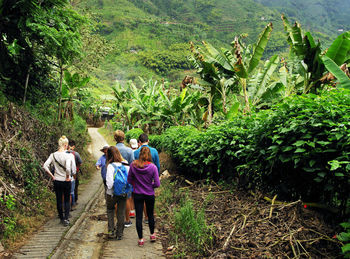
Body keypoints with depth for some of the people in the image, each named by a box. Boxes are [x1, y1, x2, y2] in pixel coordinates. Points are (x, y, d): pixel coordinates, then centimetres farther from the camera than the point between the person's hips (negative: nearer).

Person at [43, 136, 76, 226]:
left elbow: (45, 166, -7)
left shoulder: (53, 155, -4)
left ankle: (62, 218, 26)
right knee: (67, 200, 13)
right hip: (66, 182, -3)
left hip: (57, 181, 3)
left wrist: (52, 176, 1)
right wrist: (68, 177, -15)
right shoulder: (68, 155, -18)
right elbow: (68, 168, -31)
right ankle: (66, 218, 6)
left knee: (59, 200, 15)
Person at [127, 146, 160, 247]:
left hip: (137, 195, 0)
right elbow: (157, 184, -13)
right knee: (150, 215, 20)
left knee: (139, 216, 9)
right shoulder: (153, 167, -16)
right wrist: (150, 185, 6)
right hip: (150, 195, 0)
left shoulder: (133, 165, -12)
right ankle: (152, 235, 35)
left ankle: (141, 239, 15)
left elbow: (129, 180, -1)